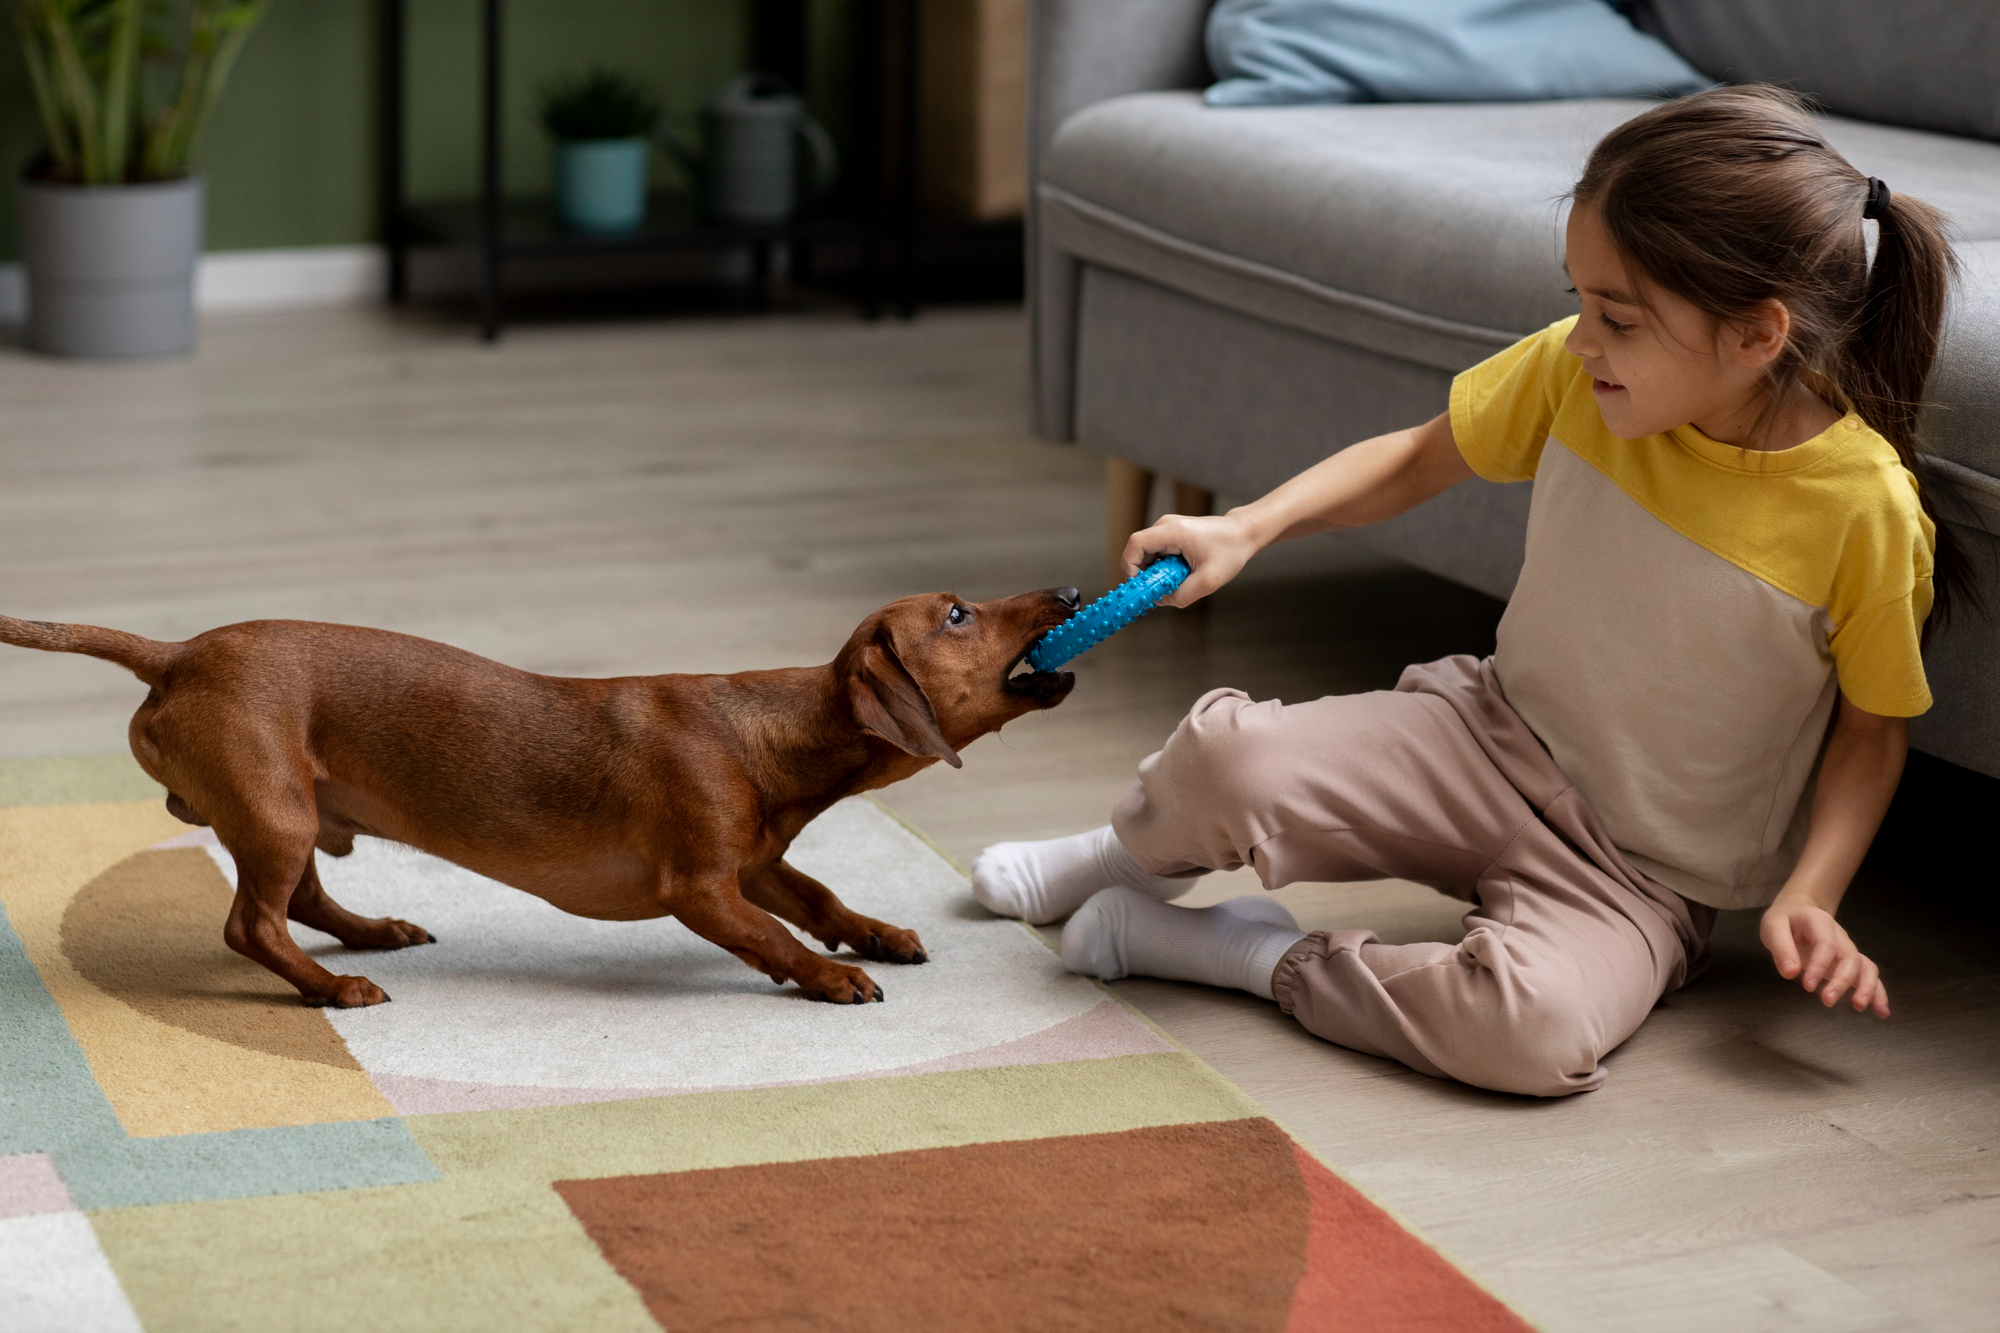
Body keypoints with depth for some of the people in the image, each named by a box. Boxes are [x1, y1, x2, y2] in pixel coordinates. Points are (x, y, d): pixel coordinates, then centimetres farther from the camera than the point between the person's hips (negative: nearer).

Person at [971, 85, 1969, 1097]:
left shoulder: (1866, 511, -20)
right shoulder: (1575, 377, -9)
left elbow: (1875, 726, -5)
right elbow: (1420, 458, 9)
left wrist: (1808, 897, -17)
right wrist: (1248, 527, -3)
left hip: (1639, 877, -3)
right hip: (1492, 740, 3)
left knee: (1536, 1029, -36)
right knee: (1226, 755, -23)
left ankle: (1265, 957, -11)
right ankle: (1129, 857, 15)